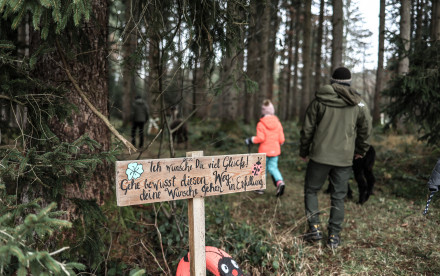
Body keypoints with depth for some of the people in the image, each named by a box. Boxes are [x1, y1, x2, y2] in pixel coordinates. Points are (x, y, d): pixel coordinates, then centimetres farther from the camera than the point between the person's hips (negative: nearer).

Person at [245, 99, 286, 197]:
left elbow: (260, 138, -20)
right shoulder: (278, 123, 0)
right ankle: (280, 182, -13)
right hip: (275, 150, 3)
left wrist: (251, 140, -4)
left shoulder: (261, 124, -13)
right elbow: (281, 139, 0)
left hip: (264, 150, -3)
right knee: (273, 167, 13)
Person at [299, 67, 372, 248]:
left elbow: (307, 128, 1)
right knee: (338, 197, 11)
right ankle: (334, 236, 14)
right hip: (344, 159, 2)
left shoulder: (319, 100, -1)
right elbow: (366, 130, 12)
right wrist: (360, 151, 27)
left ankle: (315, 228, 7)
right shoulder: (359, 104, 4)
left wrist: (303, 151, 13)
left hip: (319, 155, -2)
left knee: (311, 190, 14)